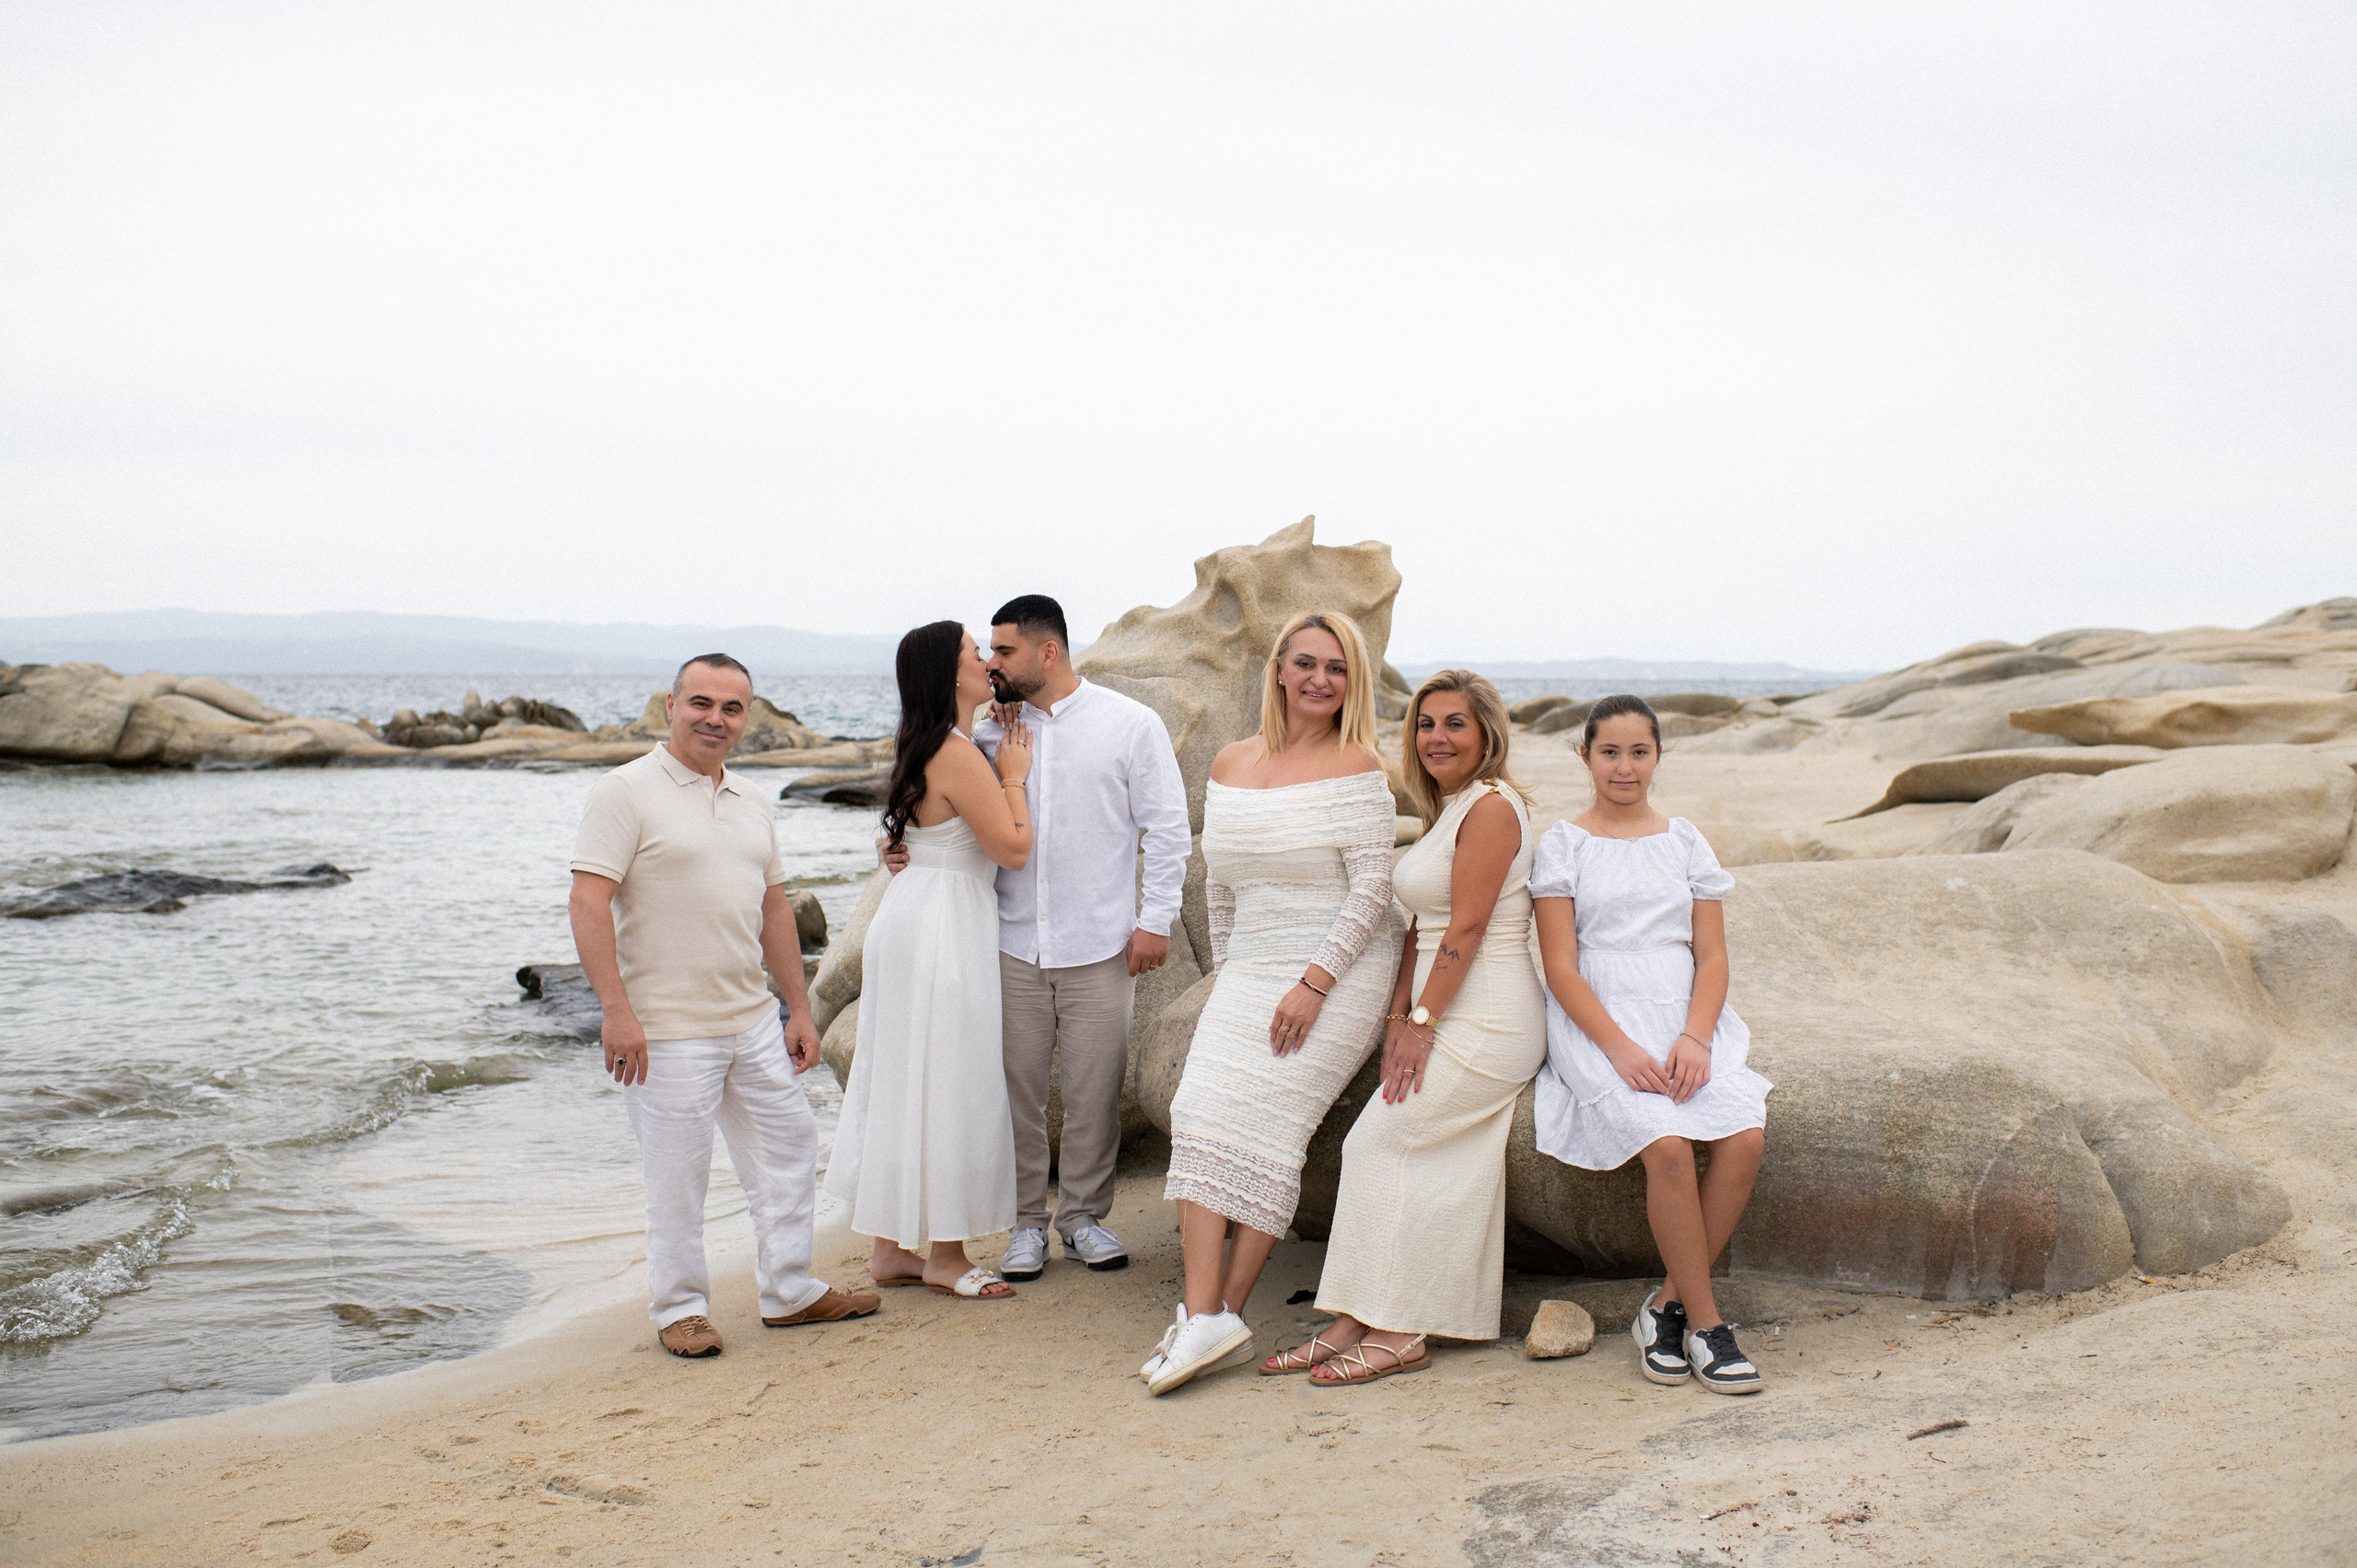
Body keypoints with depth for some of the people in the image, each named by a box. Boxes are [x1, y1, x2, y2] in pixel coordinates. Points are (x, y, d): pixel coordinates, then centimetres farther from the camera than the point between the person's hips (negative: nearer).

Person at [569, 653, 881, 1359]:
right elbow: (589, 903, -16)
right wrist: (616, 1011, -22)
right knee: (677, 1176, 2)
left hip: (754, 1021, 7)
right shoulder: (627, 792, -9)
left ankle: (791, 1292, 26)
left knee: (788, 1148, 13)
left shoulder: (750, 801, 13)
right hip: (668, 1030, -7)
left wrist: (800, 1009, 15)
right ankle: (681, 1309, 19)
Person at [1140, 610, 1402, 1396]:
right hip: (1251, 970, 6)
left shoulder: (1354, 767, -7)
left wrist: (1313, 983, -17)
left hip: (1336, 973, -6)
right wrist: (1224, 973, 17)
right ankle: (1204, 1317, -13)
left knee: (1265, 1127, -11)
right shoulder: (1231, 765, 12)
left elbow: (1372, 888, -12)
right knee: (1201, 1112, -11)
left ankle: (1222, 1313, -4)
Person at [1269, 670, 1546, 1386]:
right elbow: (1422, 927, 15)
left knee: (1380, 1143, -8)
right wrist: (1400, 1018, 7)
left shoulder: (1492, 806, -13)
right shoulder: (1445, 810, 18)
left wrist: (1422, 1020, -14)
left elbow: (1466, 928, -17)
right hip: (1449, 1020, 9)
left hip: (1485, 1023, -9)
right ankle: (1353, 1324, 6)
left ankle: (1393, 1332, -1)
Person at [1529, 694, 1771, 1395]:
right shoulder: (1564, 844, 5)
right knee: (1668, 1145, -29)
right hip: (1598, 1025, -3)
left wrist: (1694, 1038, -10)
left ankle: (1667, 1306, -8)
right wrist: (1619, 1047, -16)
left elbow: (1712, 957, 9)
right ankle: (1704, 1322, -12)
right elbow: (1561, 967, -3)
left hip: (1685, 1022, 4)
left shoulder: (1685, 841, 15)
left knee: (1746, 1137, -24)